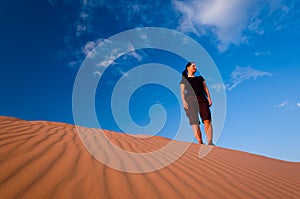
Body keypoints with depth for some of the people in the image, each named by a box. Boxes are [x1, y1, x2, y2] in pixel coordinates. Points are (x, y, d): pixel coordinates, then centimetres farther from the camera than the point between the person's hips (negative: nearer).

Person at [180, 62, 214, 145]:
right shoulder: (184, 79, 20)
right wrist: (183, 101, -10)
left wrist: (209, 98, 3)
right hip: (190, 99, -2)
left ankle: (210, 142, -19)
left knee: (207, 120, -15)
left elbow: (206, 88, 19)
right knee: (194, 122, -12)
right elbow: (182, 92, 8)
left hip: (202, 99, 3)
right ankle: (200, 143, -12)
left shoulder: (200, 78, 29)